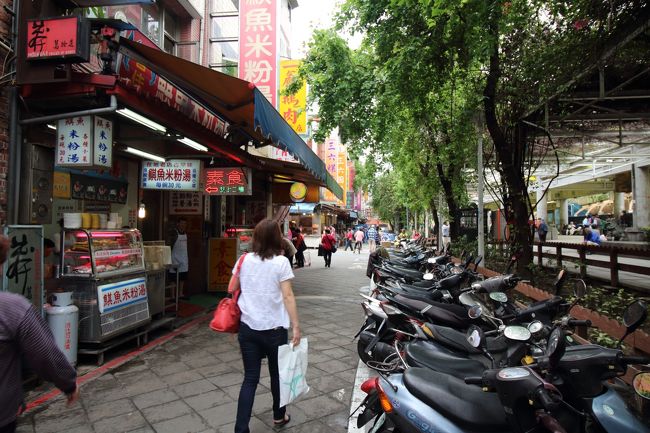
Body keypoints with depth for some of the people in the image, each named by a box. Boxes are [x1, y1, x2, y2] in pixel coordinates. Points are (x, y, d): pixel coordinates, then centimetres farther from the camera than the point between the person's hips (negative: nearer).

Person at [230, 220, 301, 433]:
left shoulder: (244, 260, 1)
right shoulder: (281, 262, -11)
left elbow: (232, 289, 9)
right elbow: (287, 296, -15)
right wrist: (296, 326, -12)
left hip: (247, 327, 3)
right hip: (274, 328, -3)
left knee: (250, 378, 9)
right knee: (277, 374, 18)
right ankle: (279, 416, 38)